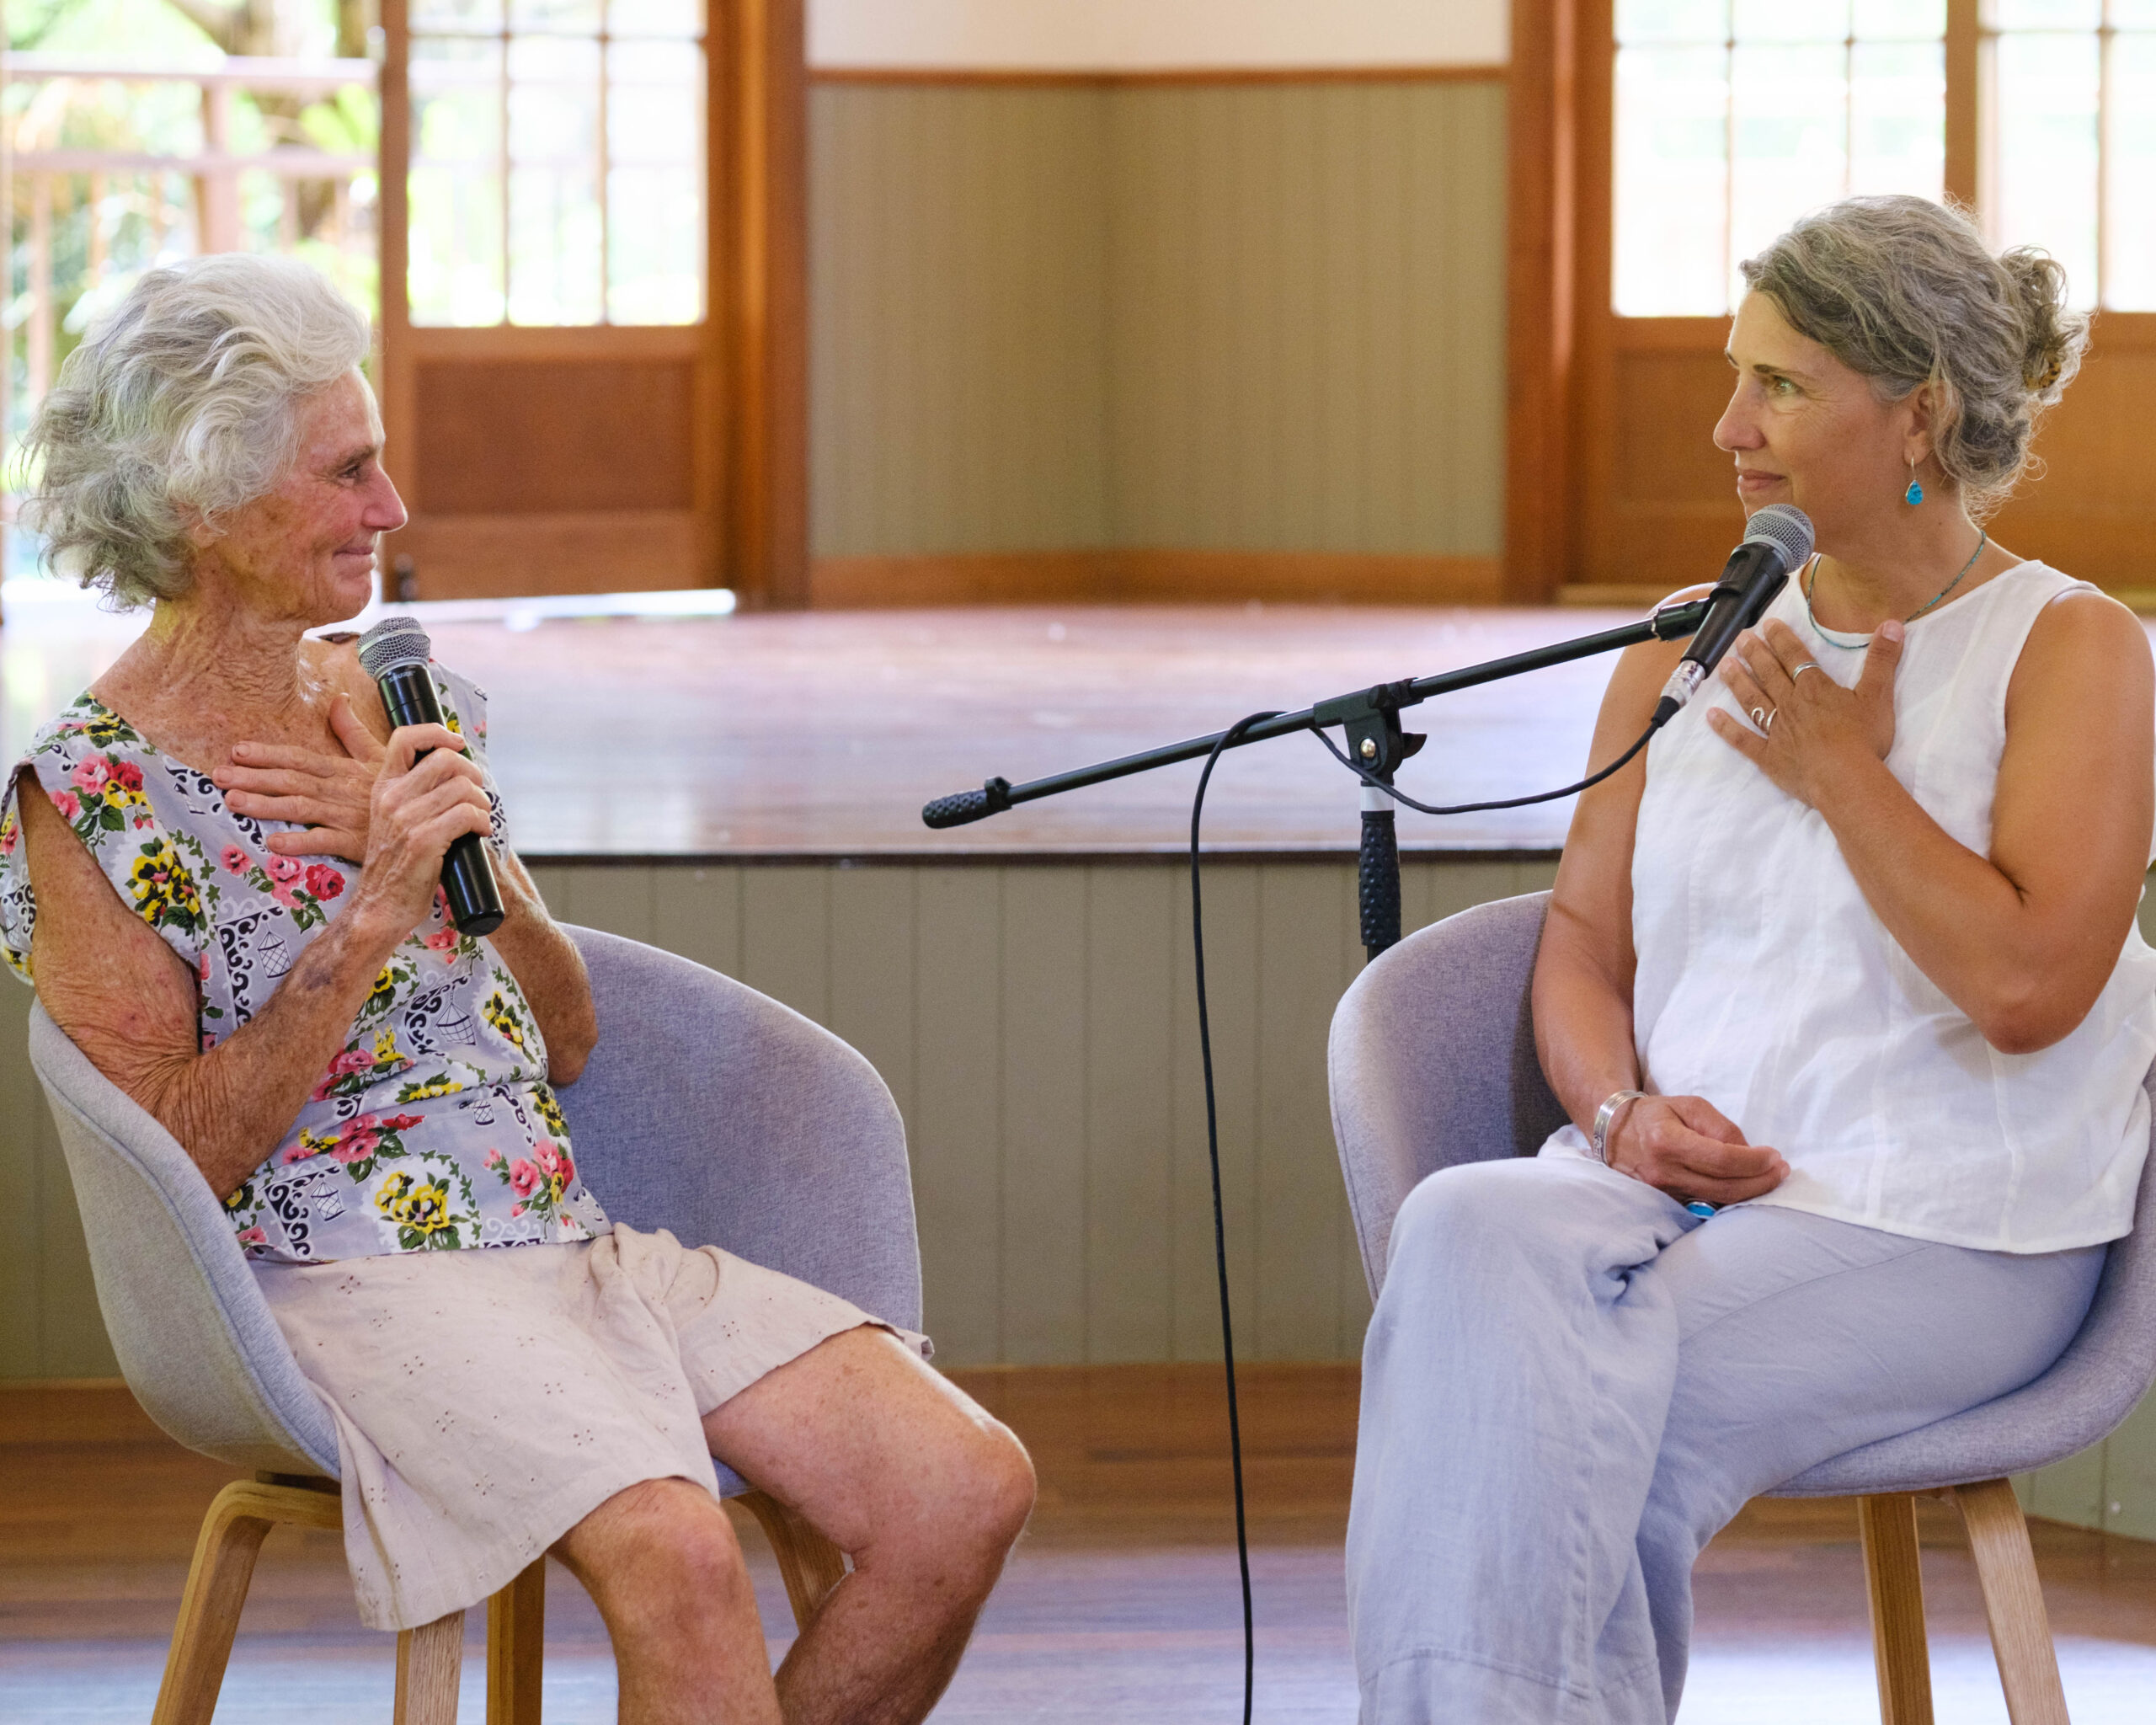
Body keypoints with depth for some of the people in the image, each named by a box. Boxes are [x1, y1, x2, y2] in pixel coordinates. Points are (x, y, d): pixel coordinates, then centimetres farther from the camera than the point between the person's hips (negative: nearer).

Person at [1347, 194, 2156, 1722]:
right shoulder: (1691, 652, 18)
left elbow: (2027, 984, -14)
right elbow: (1584, 937, 17)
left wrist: (1841, 769, -5)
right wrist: (1620, 1108, -4)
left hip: (1933, 1234, -5)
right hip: (1671, 1186, 5)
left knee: (1552, 1416, -31)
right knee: (1470, 1236, -31)